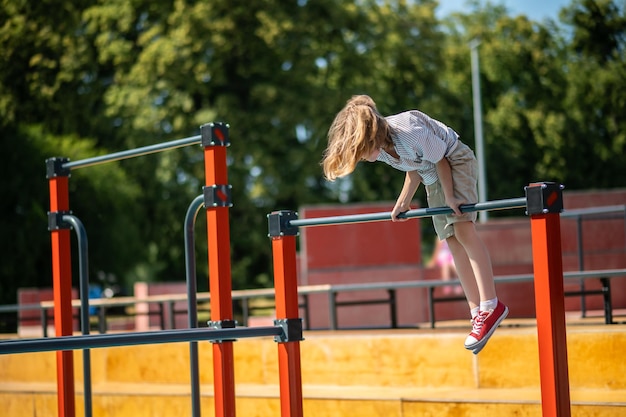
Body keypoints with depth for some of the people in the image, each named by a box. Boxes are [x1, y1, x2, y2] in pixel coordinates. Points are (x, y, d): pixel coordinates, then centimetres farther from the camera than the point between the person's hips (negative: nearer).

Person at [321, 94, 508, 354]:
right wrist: (404, 201, -5)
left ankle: (491, 306, -27)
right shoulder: (379, 148, -14)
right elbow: (415, 168, 1)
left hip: (456, 161, -8)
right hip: (431, 176, 8)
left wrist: (450, 197, -19)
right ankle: (476, 312, 0)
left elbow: (440, 159, -20)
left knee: (462, 228, -23)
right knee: (453, 240, 1)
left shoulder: (410, 135, -36)